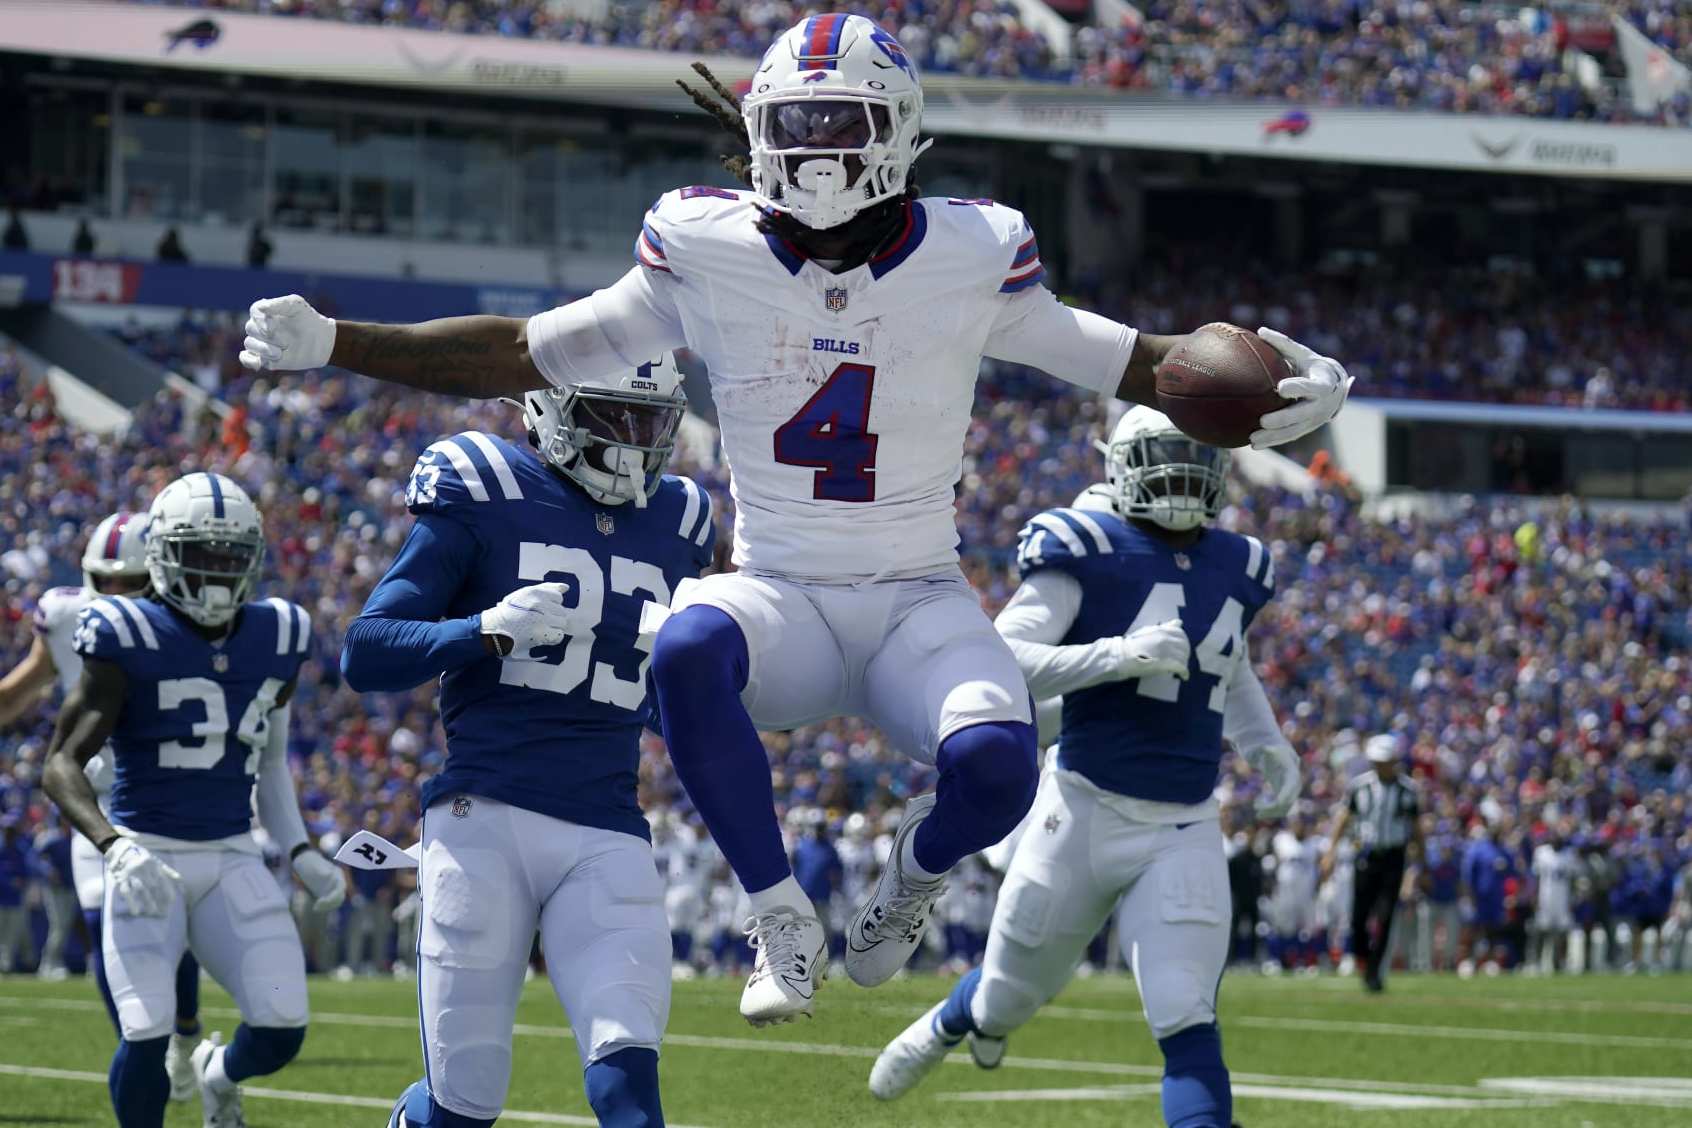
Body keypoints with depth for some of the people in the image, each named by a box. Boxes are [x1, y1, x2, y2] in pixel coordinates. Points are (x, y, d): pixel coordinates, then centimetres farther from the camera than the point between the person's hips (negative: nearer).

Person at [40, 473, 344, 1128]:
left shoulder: (275, 642, 6)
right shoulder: (128, 640, -10)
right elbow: (61, 766, -13)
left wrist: (301, 853, 8)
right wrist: (116, 848, -29)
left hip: (232, 860, 4)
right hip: (146, 862, -4)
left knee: (282, 1031, -9)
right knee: (146, 1039, -16)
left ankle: (218, 1075, 28)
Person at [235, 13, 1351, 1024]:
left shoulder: (967, 261, -5)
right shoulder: (709, 251, -2)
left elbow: (1124, 361, 4)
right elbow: (526, 355, 5)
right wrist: (334, 345, -1)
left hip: (918, 605, 0)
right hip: (779, 597, 0)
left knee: (996, 762, -31)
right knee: (688, 651, -36)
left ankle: (921, 871, 9)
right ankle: (783, 919, -17)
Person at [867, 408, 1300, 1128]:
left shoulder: (1235, 569, 8)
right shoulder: (1088, 554, -10)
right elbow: (1005, 663, -19)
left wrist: (1266, 746, 14)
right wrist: (1121, 655, -29)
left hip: (1185, 832, 3)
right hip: (1086, 813, -3)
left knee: (1187, 1022, -12)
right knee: (1009, 999, 18)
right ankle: (946, 1026, 53)